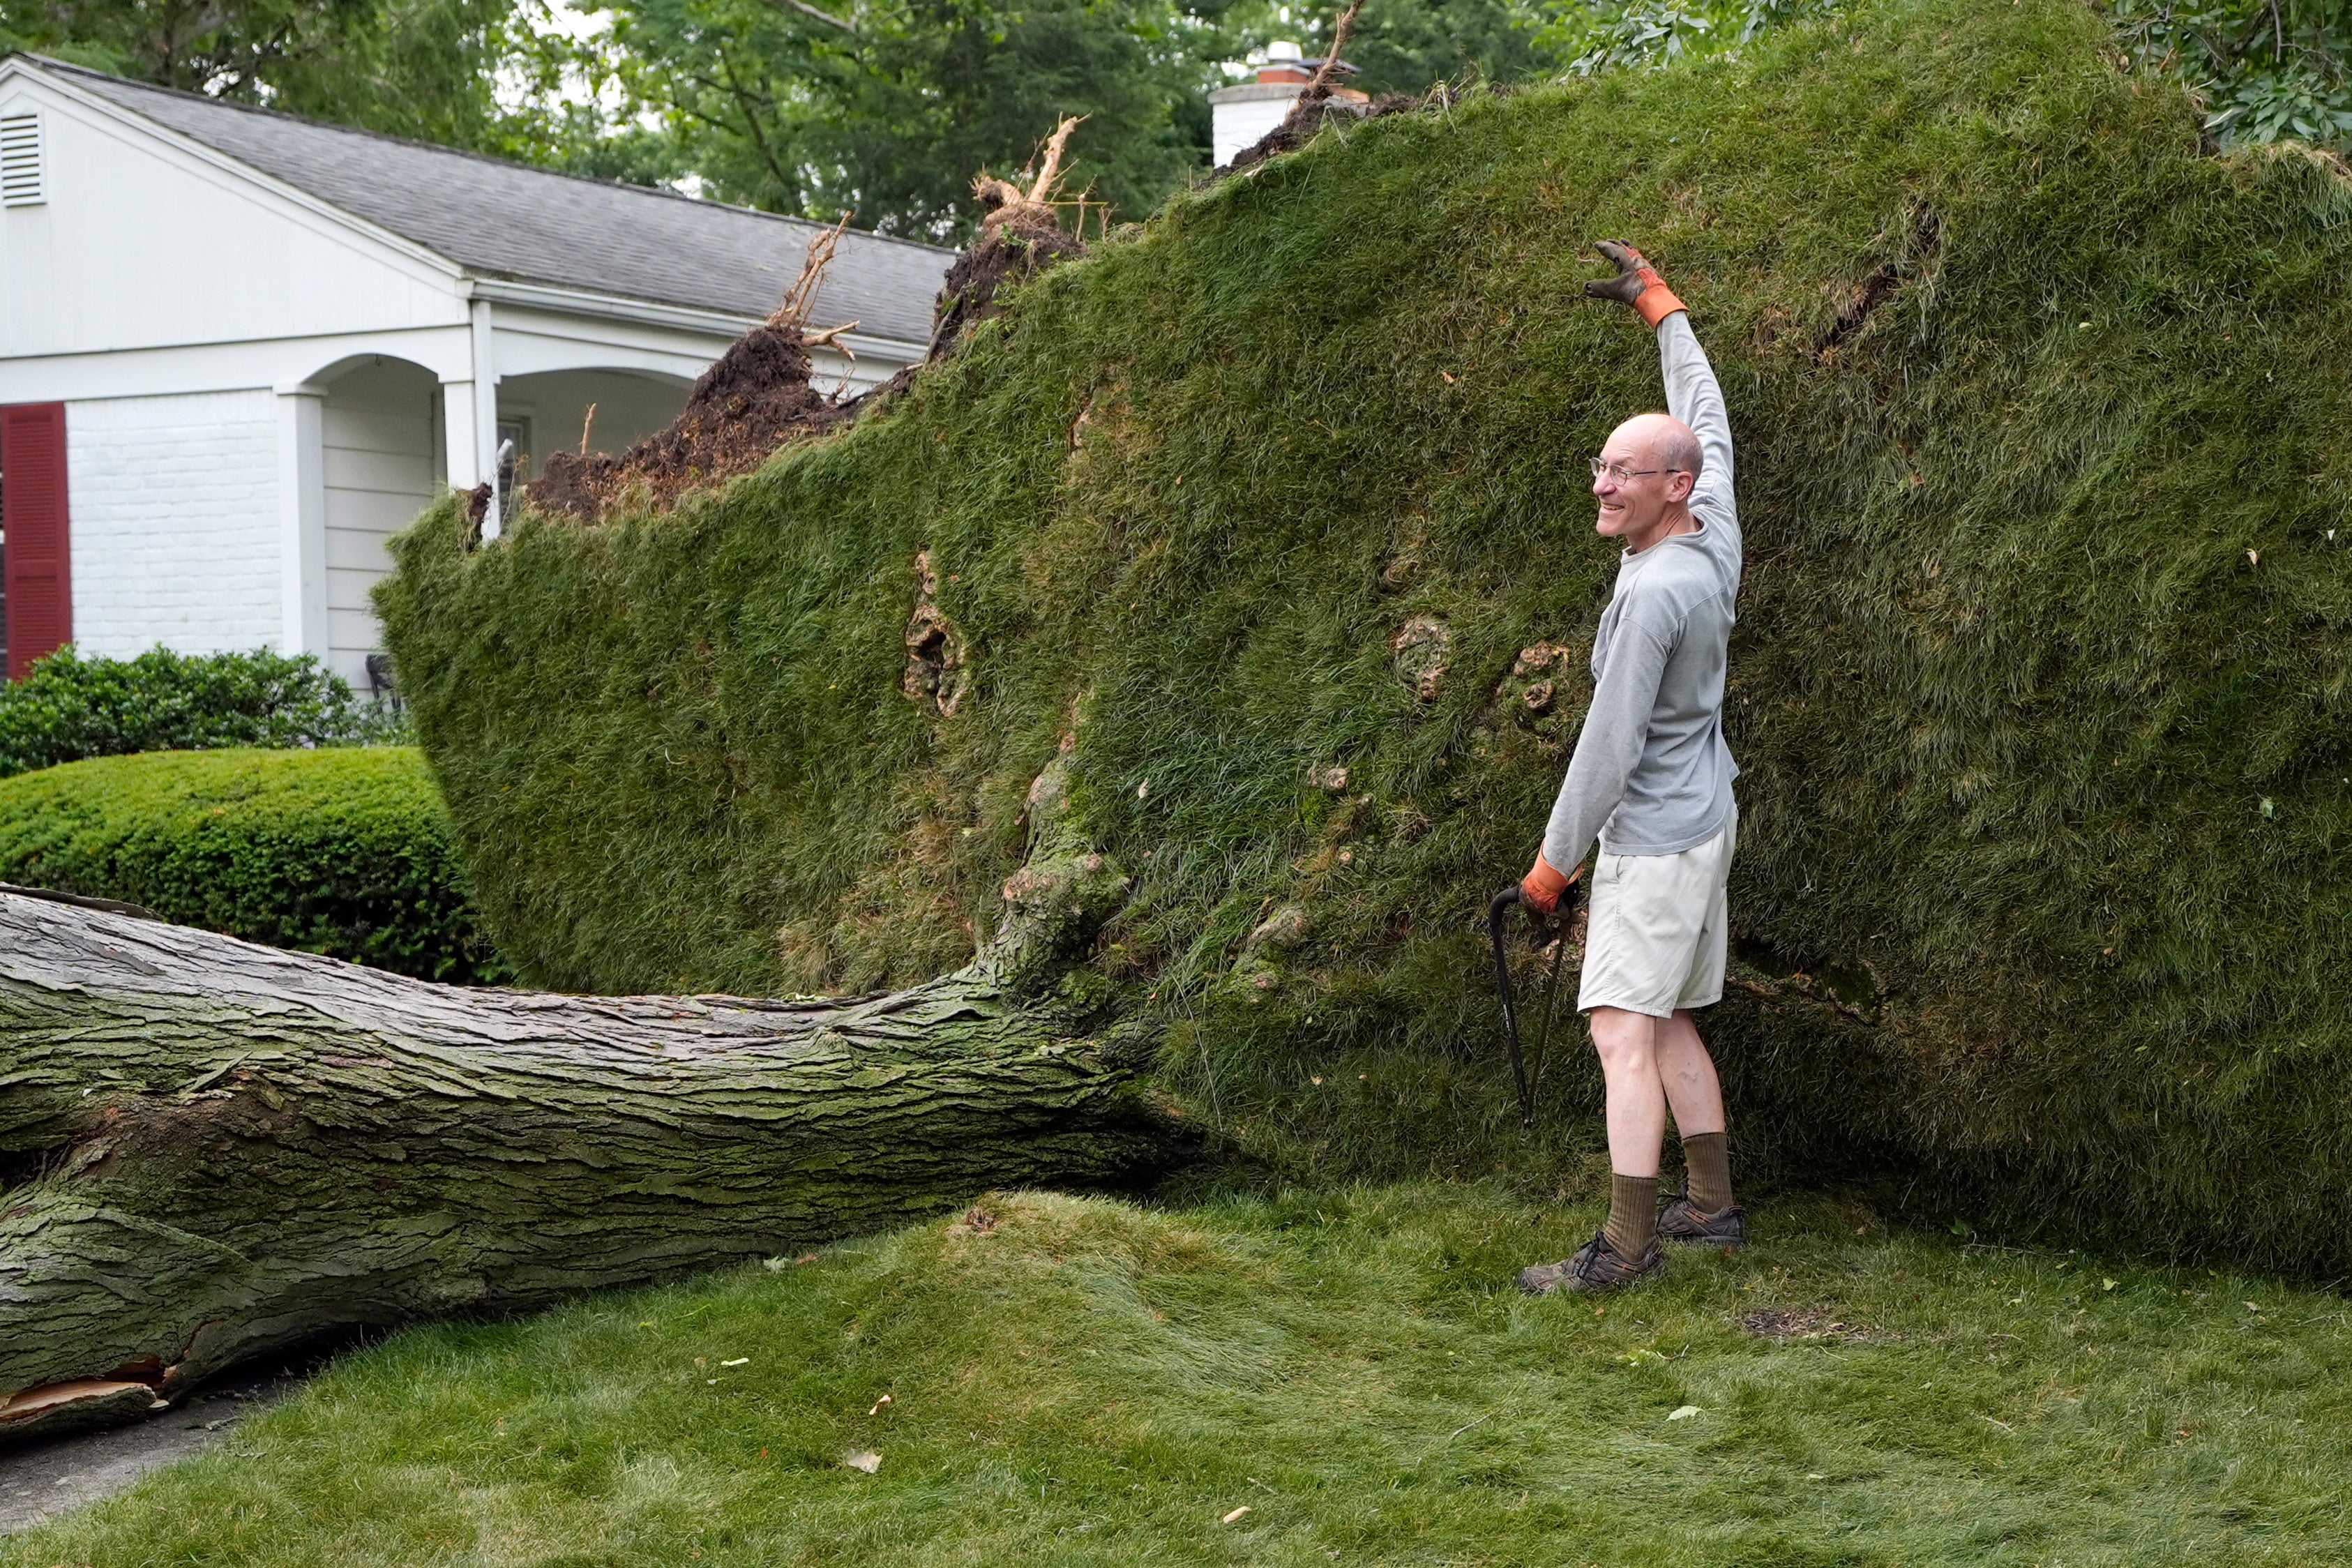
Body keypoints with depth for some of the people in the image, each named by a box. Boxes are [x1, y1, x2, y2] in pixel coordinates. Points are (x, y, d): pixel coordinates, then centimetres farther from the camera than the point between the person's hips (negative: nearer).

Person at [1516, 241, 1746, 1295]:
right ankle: (1713, 1206, 22)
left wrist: (1555, 859, -12)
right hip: (1702, 820, 10)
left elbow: (1611, 744, -21)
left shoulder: (1653, 593, -23)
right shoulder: (1715, 536, 1)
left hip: (1656, 839, -10)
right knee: (1670, 1024, 16)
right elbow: (1708, 419, 19)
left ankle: (1626, 1246, -11)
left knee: (1624, 1030, -11)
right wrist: (1662, 309, 29)